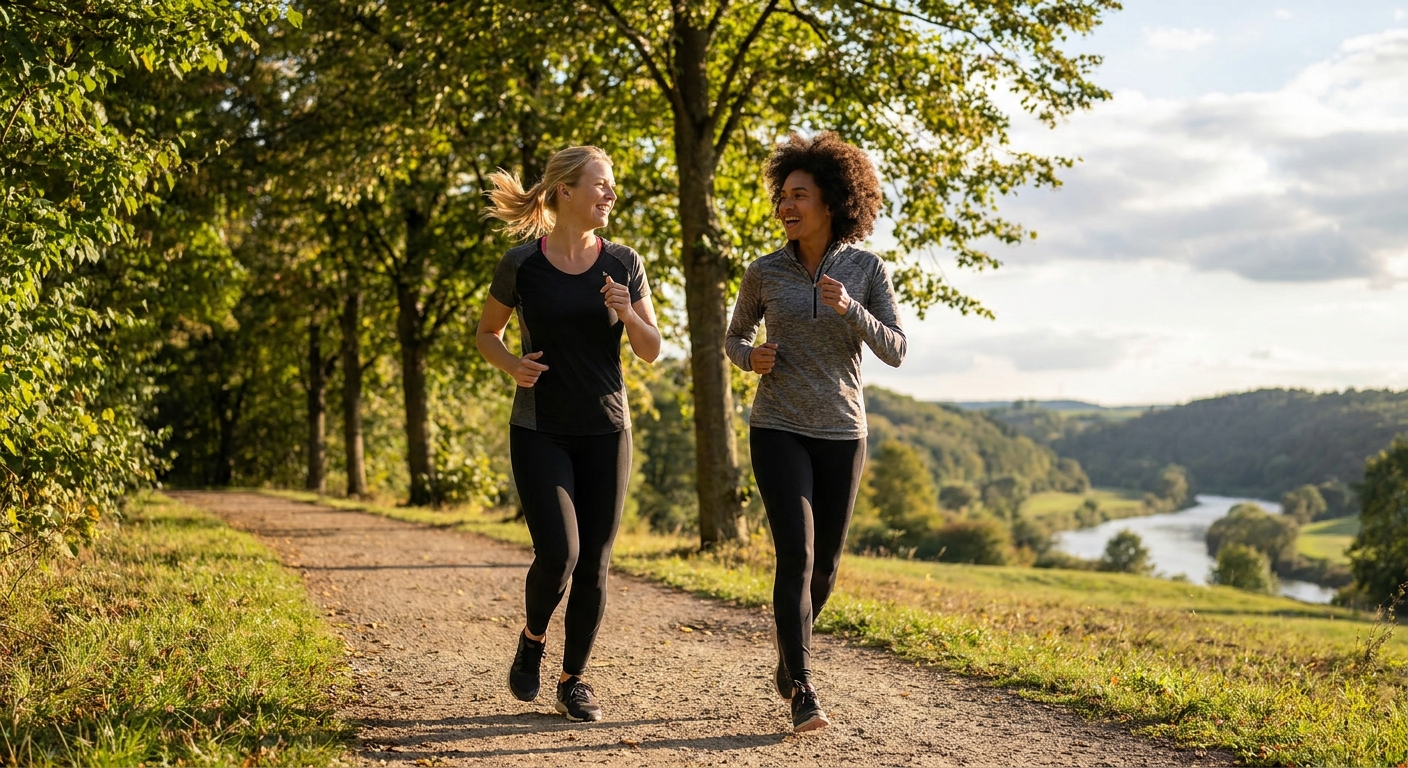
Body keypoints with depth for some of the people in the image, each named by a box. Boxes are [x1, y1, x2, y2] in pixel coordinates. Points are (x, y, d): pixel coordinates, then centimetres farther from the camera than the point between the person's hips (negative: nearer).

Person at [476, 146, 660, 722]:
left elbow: (651, 351, 5)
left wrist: (626, 313, -14)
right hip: (540, 431, -2)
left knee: (594, 564, 2)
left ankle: (574, 680, 19)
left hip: (605, 431, 3)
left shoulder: (623, 263, 1)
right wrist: (512, 365, -11)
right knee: (559, 552, -15)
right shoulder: (521, 264, -5)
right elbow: (487, 333, 10)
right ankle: (532, 638, 16)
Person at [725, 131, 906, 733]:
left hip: (841, 434, 2)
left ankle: (789, 656, 39)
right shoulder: (764, 273, -3)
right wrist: (751, 359, -11)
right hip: (778, 430, -2)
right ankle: (803, 696, -14)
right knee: (795, 555, -16)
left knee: (824, 565, 12)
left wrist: (849, 309, -23)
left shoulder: (866, 269, -3)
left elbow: (895, 351, -7)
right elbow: (735, 338, 12)